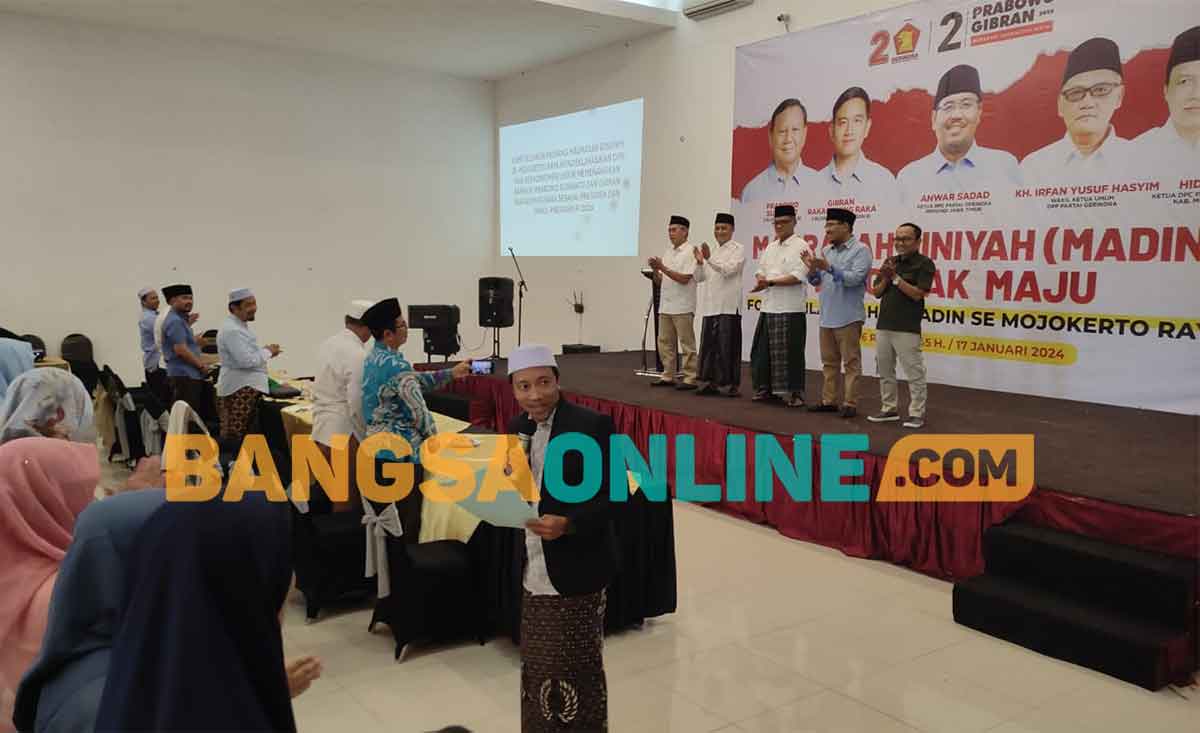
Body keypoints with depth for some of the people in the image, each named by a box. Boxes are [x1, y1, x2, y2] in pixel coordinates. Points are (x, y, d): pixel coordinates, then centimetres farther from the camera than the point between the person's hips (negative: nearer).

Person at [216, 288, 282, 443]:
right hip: (239, 389, -11)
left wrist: (266, 352, 8)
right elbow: (246, 361, -24)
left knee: (246, 435, 14)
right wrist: (267, 352, -10)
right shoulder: (232, 330, -17)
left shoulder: (241, 326, 16)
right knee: (235, 437, -7)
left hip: (248, 386, 11)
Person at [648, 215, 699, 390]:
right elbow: (660, 280, 17)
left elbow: (684, 279, -17)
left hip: (682, 306, -8)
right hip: (665, 305, 8)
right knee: (665, 342, 11)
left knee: (686, 343, -2)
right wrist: (655, 269, -3)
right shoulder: (668, 252, 16)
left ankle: (690, 378, 3)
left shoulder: (690, 251, -8)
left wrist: (662, 267, -17)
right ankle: (668, 376, 19)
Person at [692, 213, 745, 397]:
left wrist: (709, 259, -23)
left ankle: (732, 384, 1)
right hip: (710, 306, 6)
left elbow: (729, 270, -14)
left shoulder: (738, 249, 2)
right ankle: (711, 382, 15)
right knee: (709, 344, 7)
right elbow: (700, 278, 16)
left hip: (728, 306, -6)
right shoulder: (712, 250, 20)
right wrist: (699, 262, -3)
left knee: (728, 346, -5)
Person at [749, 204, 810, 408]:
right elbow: (760, 271, 19)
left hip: (790, 308, -7)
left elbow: (797, 276, -15)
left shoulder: (800, 246, -5)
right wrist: (761, 280, -5)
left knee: (790, 352, -5)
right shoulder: (770, 247, 17)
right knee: (764, 350, 10)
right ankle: (766, 388, 22)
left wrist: (770, 282, -17)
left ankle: (795, 393, 3)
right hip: (769, 307, 7)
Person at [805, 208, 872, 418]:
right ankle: (828, 400, 19)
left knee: (851, 362, -1)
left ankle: (850, 404, 2)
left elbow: (855, 278, -18)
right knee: (829, 361, 12)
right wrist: (812, 269, -7)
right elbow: (816, 281, 13)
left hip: (848, 318, -7)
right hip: (827, 316, 7)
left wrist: (829, 268, -24)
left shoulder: (861, 250, -6)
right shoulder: (827, 250, 13)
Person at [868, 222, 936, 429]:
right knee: (885, 370, 12)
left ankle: (917, 413, 2)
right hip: (883, 326, 7)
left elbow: (917, 294, -15)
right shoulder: (890, 262, 14)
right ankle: (889, 409, 21)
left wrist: (895, 277, -15)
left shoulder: (924, 264, -5)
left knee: (914, 372, -3)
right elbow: (876, 293, 12)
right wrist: (885, 278, -7)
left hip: (907, 329, -7)